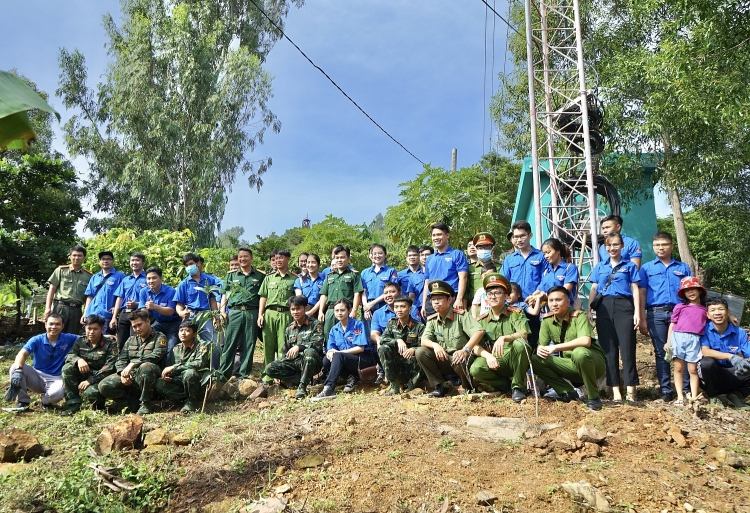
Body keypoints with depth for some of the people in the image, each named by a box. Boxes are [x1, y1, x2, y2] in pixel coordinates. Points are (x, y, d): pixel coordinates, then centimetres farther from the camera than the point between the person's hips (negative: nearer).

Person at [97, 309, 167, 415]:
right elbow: (121, 359, 14)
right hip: (130, 377, 5)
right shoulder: (131, 340, 22)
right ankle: (132, 400, 0)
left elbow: (155, 356, -13)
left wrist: (132, 364, -21)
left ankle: (146, 403, -18)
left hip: (146, 378, -4)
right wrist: (123, 373, -8)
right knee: (104, 386, -20)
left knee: (146, 367, -39)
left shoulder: (159, 338, 4)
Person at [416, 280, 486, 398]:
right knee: (420, 352, -16)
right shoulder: (432, 321, 5)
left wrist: (466, 350, -37)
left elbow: (479, 331, -25)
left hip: (460, 358, -4)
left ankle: (469, 388, -5)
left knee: (459, 361, -39)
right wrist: (435, 345, -28)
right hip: (443, 360, 5)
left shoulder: (461, 315, -11)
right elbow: (424, 341, -5)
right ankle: (439, 387, -6)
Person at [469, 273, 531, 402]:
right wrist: (488, 356, -21)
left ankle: (517, 387, -13)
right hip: (494, 361, 2)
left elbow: (523, 335, -17)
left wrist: (504, 338, -36)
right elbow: (476, 347, 0)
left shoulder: (516, 313, 1)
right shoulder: (481, 320, 8)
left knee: (519, 343, -34)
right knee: (475, 369, -29)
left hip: (515, 361, -2)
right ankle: (507, 385, 0)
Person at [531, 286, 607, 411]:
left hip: (594, 363, -5)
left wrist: (556, 347, -34)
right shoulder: (547, 320, -1)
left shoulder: (579, 316, -18)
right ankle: (567, 392, -4)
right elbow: (542, 344, 0)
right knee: (535, 360, -12)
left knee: (580, 353, -39)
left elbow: (585, 341, -35)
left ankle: (593, 397, -17)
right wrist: (540, 349, -25)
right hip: (572, 365, 5)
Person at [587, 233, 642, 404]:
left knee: (627, 348, -6)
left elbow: (635, 289, 4)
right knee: (609, 349, 2)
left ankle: (630, 390, -1)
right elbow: (593, 289, 14)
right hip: (604, 308, 3)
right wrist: (589, 309, 6)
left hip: (624, 307, -3)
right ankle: (615, 391, 6)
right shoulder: (600, 266, 16)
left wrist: (637, 312, -6)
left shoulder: (629, 266, 9)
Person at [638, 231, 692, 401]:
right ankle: (666, 389, 9)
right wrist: (642, 319, -1)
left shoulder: (683, 267, 14)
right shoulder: (647, 268, 12)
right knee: (661, 352, 3)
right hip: (656, 314, 0)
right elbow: (642, 293, 6)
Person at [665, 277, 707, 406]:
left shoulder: (704, 309, 16)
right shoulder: (680, 307, 10)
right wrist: (668, 342, 5)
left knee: (693, 369, -1)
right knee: (678, 368, 0)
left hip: (694, 340, 1)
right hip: (678, 337, -1)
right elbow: (672, 324, 9)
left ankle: (694, 397, 4)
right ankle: (680, 397, 3)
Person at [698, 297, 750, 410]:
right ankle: (712, 396, -5)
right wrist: (731, 357, -35)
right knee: (707, 362, -35)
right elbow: (705, 352, -22)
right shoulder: (705, 329, -10)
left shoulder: (740, 333, -2)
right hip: (711, 377, -2)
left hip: (732, 376, 3)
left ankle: (736, 395, 6)